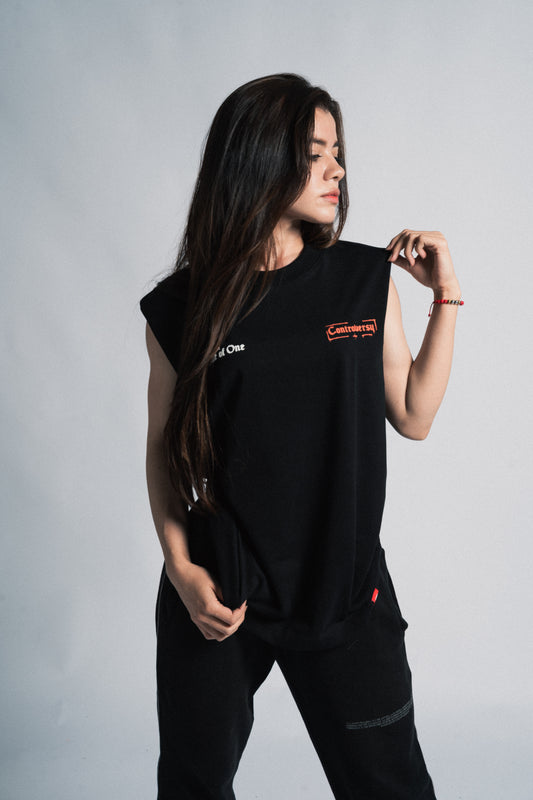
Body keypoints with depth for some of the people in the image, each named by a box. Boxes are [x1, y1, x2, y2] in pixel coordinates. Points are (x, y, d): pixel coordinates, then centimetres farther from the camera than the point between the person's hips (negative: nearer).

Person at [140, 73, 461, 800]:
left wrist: (445, 298, 0)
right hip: (218, 597, 0)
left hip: (346, 590, 1)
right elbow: (164, 447, 3)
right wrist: (179, 566, -8)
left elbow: (413, 417, 4)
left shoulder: (367, 279, -1)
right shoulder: (182, 305, -5)